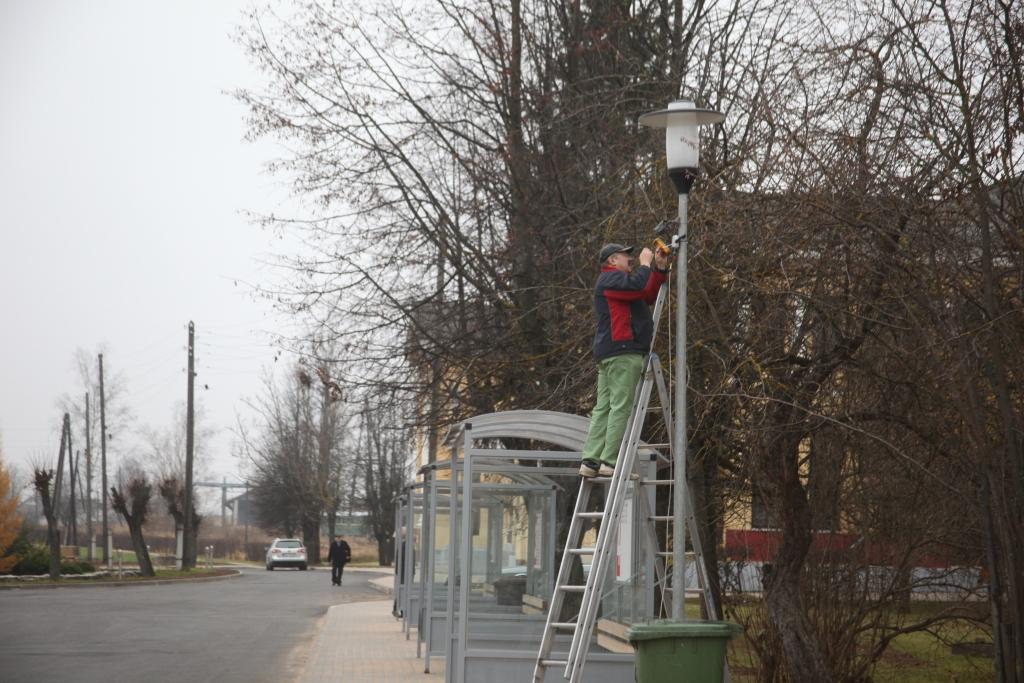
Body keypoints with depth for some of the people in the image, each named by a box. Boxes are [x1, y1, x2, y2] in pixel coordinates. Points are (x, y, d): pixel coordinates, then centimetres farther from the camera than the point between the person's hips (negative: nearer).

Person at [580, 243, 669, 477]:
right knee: (621, 407, -12)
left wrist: (660, 268, 20)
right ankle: (610, 462, -16)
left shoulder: (616, 280, 29)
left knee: (603, 408, 5)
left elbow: (649, 296, 27)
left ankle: (590, 460, 0)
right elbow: (637, 286, -22)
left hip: (609, 353, 11)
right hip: (622, 351, -11)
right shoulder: (611, 279, -4)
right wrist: (646, 264, -6)